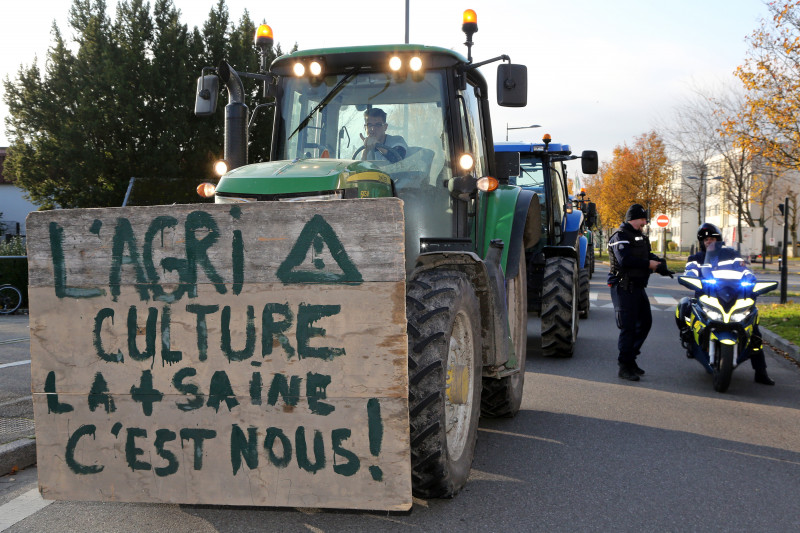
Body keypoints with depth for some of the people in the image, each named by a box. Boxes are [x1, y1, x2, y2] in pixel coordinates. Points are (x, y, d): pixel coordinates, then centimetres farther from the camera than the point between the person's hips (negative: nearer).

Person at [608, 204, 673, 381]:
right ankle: (624, 366, -3)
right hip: (623, 287, -10)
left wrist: (658, 262, -6)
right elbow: (625, 260, -27)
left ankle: (630, 358, 25)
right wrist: (648, 264, -21)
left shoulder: (640, 237, 18)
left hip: (637, 286, 10)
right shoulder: (620, 236, -14)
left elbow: (647, 255, 16)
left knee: (645, 322, 14)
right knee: (628, 327, -9)